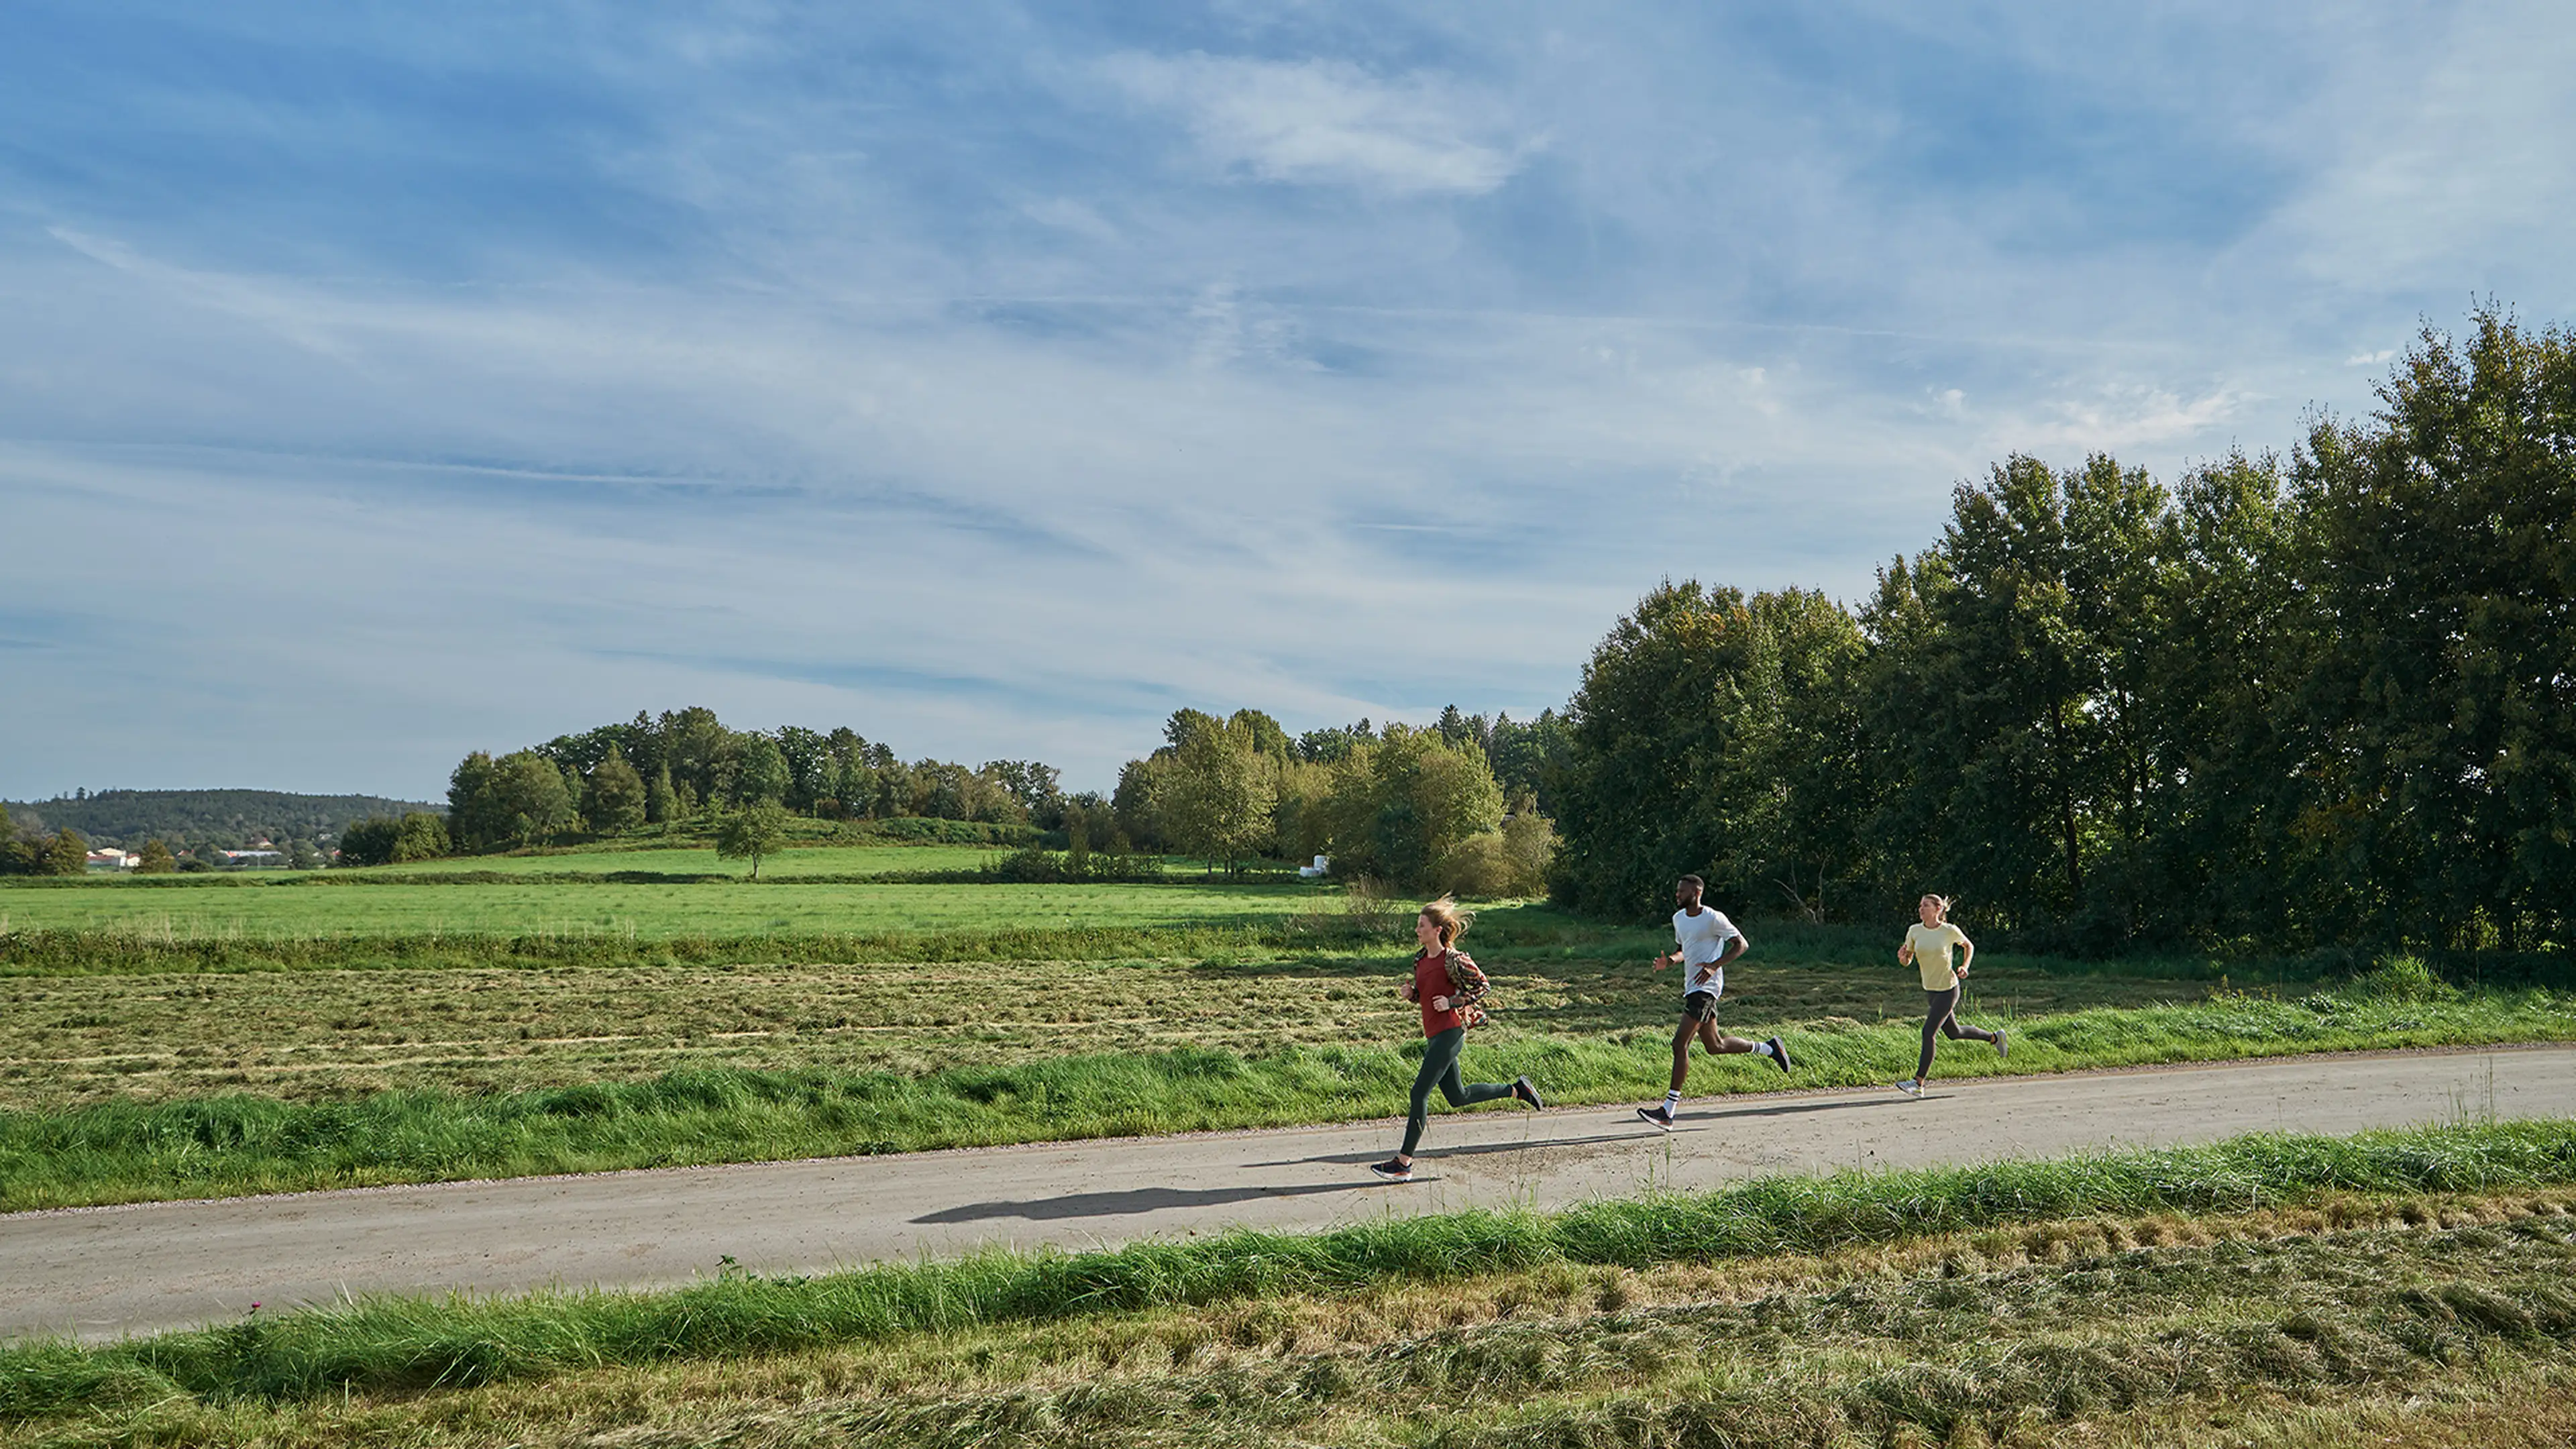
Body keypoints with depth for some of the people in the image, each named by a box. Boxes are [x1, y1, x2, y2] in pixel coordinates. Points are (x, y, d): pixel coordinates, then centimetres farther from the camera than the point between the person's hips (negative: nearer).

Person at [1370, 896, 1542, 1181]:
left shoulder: (1453, 960, -13)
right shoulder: (1421, 960, 10)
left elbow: (1482, 986, -7)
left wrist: (1452, 1002, -16)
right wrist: (1411, 993, 1)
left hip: (1449, 1034, -9)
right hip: (1433, 1036, 9)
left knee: (1420, 1093, -10)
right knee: (1458, 1097, 17)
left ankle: (1404, 1162, -4)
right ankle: (1517, 1090, 33)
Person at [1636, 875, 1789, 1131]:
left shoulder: (1713, 918, -12)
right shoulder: (1679, 918, 12)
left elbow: (1741, 944, -8)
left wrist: (1714, 966, -20)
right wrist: (1669, 960, 1)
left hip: (1706, 988, -9)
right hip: (1692, 988, 9)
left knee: (1680, 1043, -15)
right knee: (1716, 1046, 17)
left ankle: (1668, 1112, -15)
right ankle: (1768, 1048, 37)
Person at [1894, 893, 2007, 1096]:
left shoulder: (1950, 931, -12)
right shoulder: (1914, 931, -3)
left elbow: (1969, 946, 8)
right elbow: (1906, 962, 2)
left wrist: (1965, 966, -7)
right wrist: (1902, 955, -21)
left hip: (1948, 989, -6)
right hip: (1930, 989, 6)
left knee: (1928, 1032, -13)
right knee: (1953, 1033, 18)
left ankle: (1918, 1083, -10)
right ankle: (1994, 1037, 44)